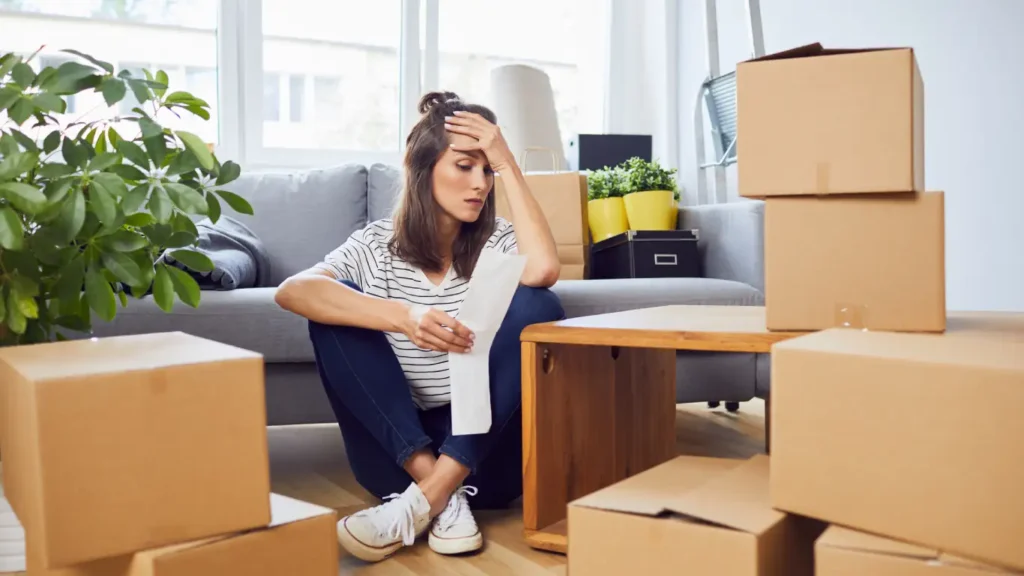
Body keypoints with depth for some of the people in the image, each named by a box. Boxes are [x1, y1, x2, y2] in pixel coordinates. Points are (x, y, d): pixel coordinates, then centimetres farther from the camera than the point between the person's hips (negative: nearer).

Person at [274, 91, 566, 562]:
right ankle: (444, 496, -25)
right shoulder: (376, 244, 0)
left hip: (485, 451, 0)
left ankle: (425, 500, -26)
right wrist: (403, 317, -36)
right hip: (397, 452, 0)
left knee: (536, 306, -22)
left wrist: (507, 164, -14)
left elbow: (542, 271, -22)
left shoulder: (497, 240, 3)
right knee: (337, 306, -18)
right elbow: (291, 291, -20)